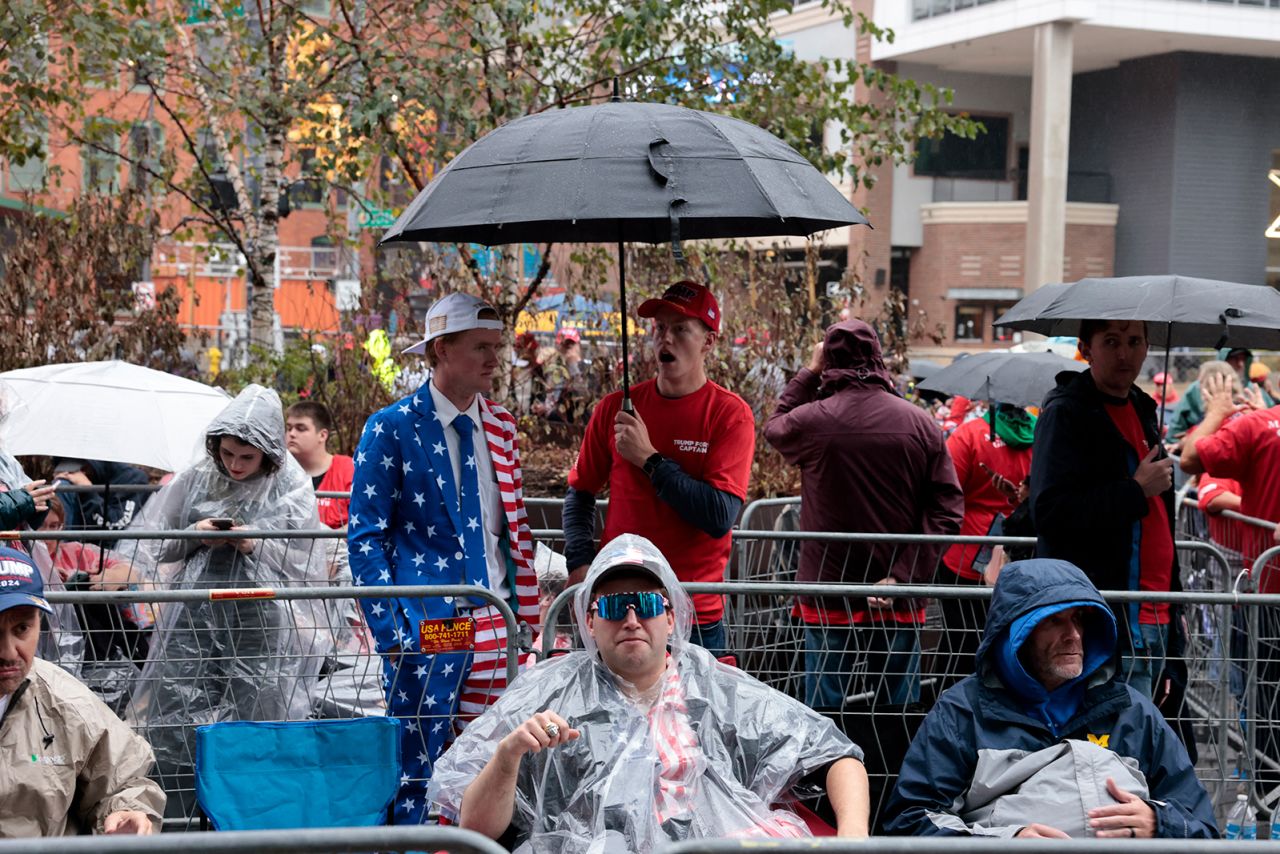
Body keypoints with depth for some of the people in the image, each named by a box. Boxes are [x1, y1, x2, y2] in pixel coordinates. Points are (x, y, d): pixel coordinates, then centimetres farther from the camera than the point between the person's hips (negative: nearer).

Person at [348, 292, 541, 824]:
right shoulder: (391, 429, -4)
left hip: (495, 627, 5)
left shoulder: (502, 429, 12)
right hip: (426, 628, -5)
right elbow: (365, 536, -5)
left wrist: (526, 615, 10)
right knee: (418, 772, -3)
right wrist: (389, 629, -13)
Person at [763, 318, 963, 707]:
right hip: (899, 600, 1)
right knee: (900, 711, 11)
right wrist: (902, 574, -9)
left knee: (823, 708, 7)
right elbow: (947, 509, -7)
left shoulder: (810, 420, -9)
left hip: (827, 594, -1)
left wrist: (809, 372, 18)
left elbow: (774, 427, 17)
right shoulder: (920, 424, -3)